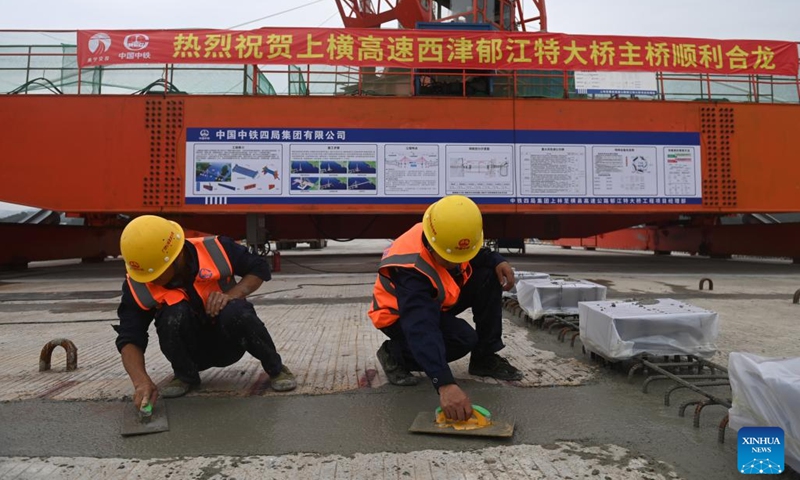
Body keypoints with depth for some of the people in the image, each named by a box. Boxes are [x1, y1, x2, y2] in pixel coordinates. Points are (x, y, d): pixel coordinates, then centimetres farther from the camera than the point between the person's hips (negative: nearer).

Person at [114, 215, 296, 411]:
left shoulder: (214, 250, -21)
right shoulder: (138, 287, -18)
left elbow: (259, 269, -8)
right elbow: (130, 339, -23)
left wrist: (231, 295, -25)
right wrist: (142, 381, -40)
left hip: (228, 342, -1)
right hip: (191, 349, 1)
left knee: (236, 312, -35)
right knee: (174, 314, -32)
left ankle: (276, 368, -8)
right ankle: (185, 376, -2)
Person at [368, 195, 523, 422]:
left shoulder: (451, 237, -19)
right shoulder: (411, 269, -40)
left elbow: (476, 254, 5)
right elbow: (421, 330, -49)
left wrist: (497, 261, -18)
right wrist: (445, 384, -59)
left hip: (437, 300, 7)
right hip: (400, 314, -7)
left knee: (489, 276, -14)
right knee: (463, 338, -30)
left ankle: (485, 358, -2)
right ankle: (394, 354, -6)